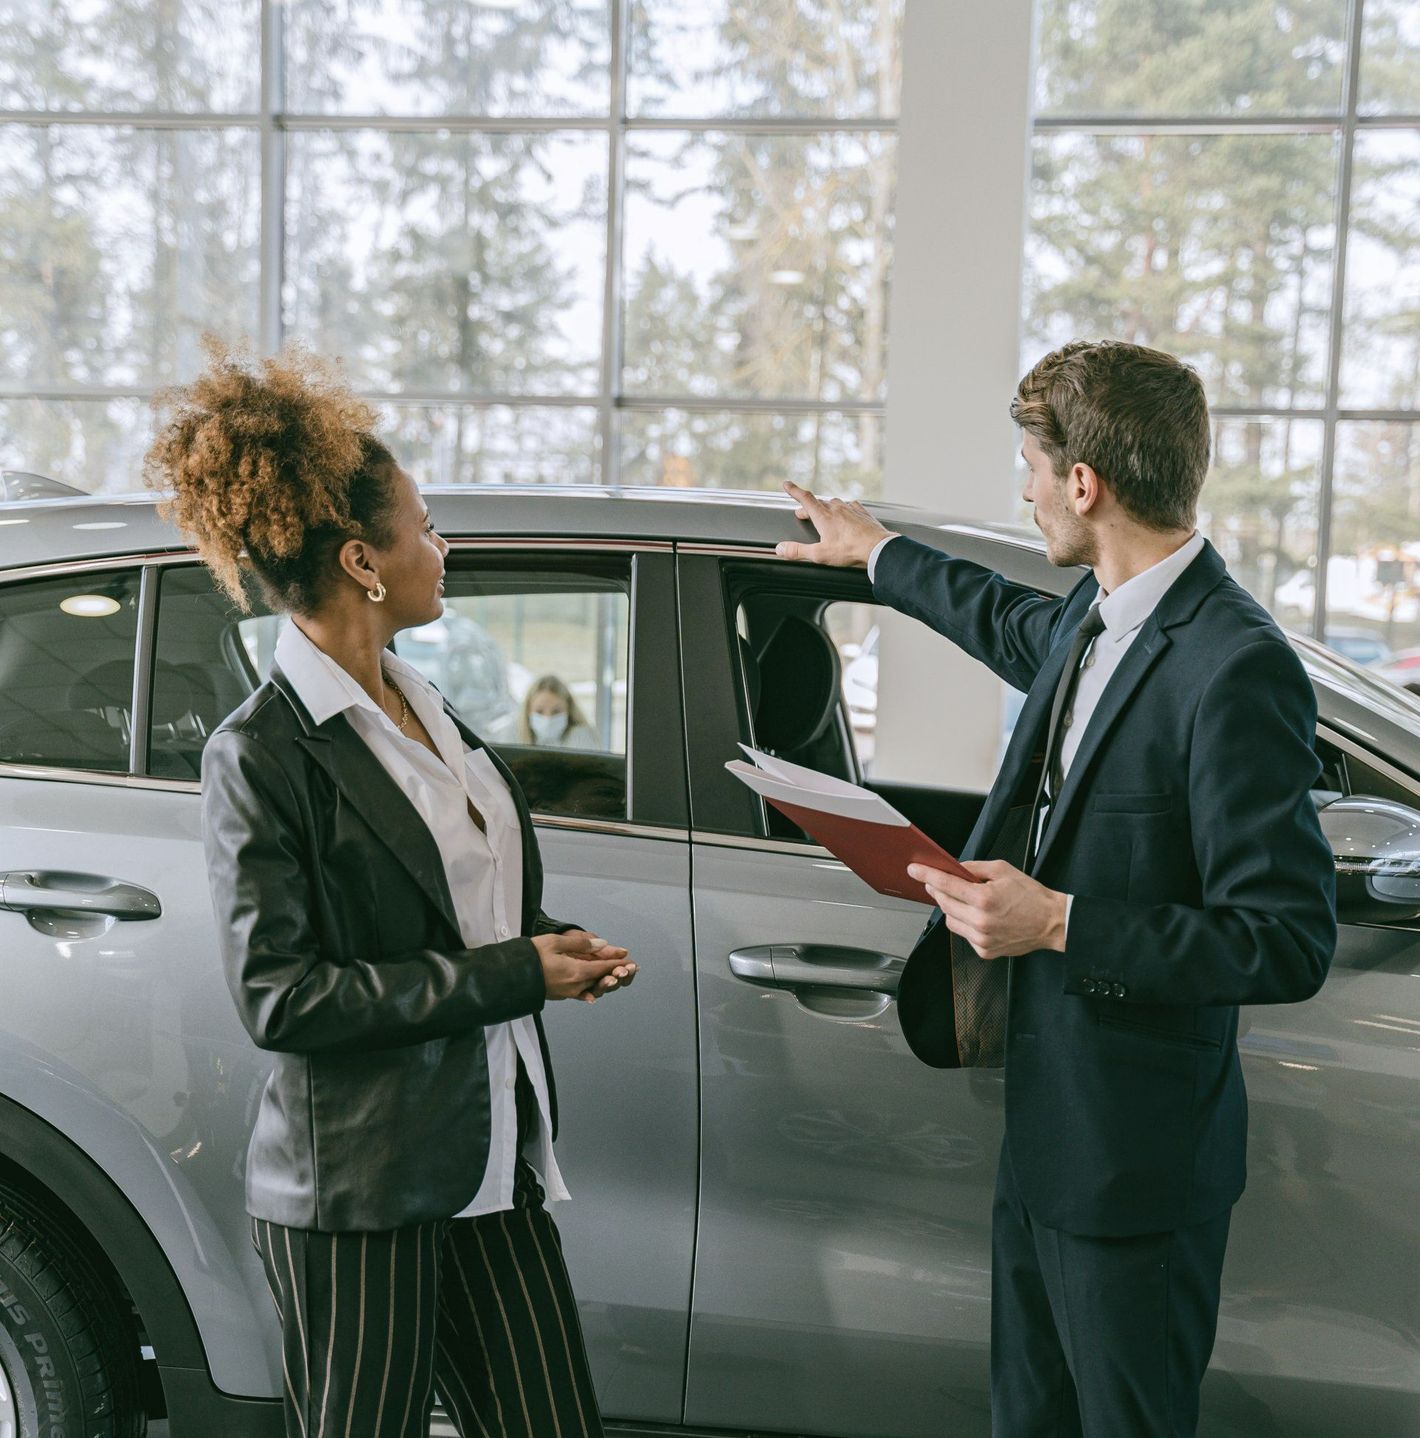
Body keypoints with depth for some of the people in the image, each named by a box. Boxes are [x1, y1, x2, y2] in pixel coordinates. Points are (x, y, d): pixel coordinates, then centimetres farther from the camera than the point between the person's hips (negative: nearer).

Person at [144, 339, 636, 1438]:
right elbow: (279, 998, -17)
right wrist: (510, 975, -18)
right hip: (355, 1191, -7)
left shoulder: (425, 709, 10)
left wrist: (553, 949, -1)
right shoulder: (262, 753, -14)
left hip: (493, 1159, 7)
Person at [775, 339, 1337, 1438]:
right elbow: (1013, 625, 31)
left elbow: (1289, 944, -25)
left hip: (1135, 1154, -9)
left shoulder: (1238, 669, -24)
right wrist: (876, 553, 43)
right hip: (1040, 1130, 9)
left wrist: (1058, 923, -24)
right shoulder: (1094, 617, 4)